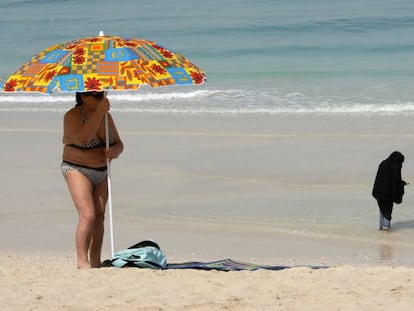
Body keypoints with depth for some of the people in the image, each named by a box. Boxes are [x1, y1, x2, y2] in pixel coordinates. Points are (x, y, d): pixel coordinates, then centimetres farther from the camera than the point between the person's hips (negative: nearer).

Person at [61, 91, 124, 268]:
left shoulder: (106, 116, 5)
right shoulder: (72, 116, -14)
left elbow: (118, 143, 8)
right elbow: (82, 138, -31)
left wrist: (115, 150, -16)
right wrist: (99, 112, -31)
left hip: (102, 173, 7)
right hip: (77, 170, -6)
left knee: (99, 217, 3)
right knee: (88, 215, -19)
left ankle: (96, 262, 9)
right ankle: (82, 261, -17)